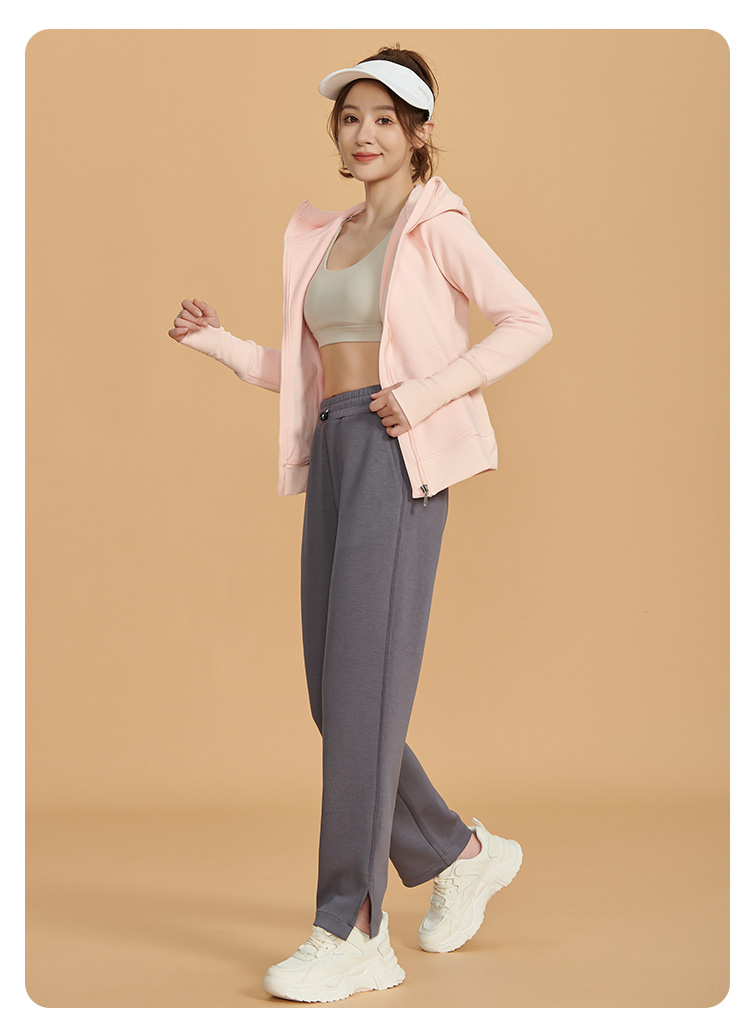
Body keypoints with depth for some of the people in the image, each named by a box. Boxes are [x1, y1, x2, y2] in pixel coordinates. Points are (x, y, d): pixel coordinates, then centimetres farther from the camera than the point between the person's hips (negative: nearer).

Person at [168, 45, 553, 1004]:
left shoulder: (437, 226, -1)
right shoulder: (320, 237, 20)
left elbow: (529, 322, -5)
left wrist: (428, 392, -15)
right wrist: (217, 341, 8)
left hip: (400, 458, -8)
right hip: (331, 456, 8)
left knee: (363, 685, -12)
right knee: (333, 694, 7)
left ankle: (351, 935, -7)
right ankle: (461, 854, 27)